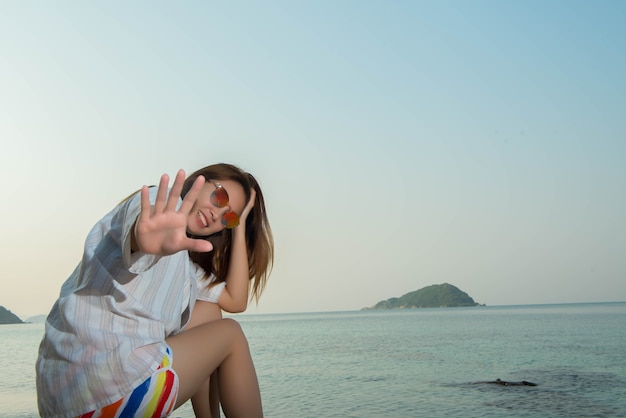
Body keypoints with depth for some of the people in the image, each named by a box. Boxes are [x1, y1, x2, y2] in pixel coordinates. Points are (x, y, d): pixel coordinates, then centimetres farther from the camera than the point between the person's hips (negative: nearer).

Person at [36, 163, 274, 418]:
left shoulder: (186, 265, 23)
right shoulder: (161, 204, -3)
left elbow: (236, 300, 13)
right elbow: (141, 223, -28)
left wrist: (239, 224, 13)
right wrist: (144, 235, -52)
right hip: (99, 382, -9)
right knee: (230, 335, 4)